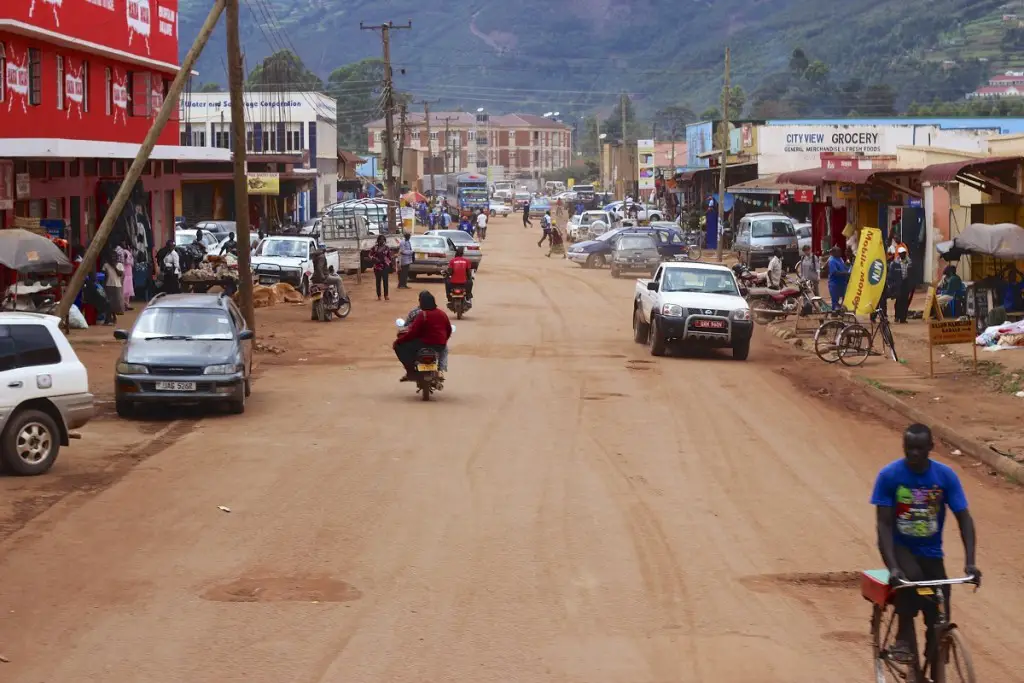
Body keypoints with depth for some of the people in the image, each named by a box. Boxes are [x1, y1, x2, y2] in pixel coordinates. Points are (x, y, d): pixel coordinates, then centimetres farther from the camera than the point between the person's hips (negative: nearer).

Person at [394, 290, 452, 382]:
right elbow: (449, 330, 17)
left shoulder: (422, 315, -12)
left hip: (425, 344, -6)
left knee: (399, 346, 1)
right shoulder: (442, 314, 7)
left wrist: (397, 341, -6)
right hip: (440, 345, 6)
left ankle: (411, 372, -5)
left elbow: (412, 333, -15)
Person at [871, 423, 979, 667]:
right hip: (899, 546, -2)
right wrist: (892, 566, -29)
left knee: (938, 617, -2)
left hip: (930, 551, 2)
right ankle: (904, 636, -16)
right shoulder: (889, 475, -16)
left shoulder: (946, 476, -11)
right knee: (911, 578, -36)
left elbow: (964, 519, -11)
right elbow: (884, 523, -17)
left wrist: (970, 562, -24)